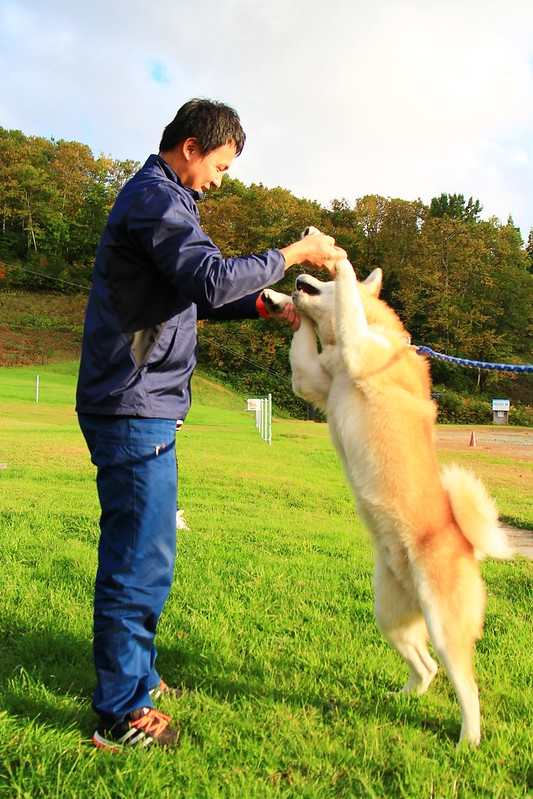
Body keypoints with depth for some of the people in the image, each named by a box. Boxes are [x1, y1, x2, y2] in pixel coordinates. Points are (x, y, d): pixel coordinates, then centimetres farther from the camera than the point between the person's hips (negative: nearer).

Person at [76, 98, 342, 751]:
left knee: (136, 554, 18)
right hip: (134, 410, -11)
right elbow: (212, 279, -25)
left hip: (137, 410, 11)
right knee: (141, 562, -4)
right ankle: (120, 715, 8)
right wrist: (295, 253, -13)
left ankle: (133, 675, 32)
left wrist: (268, 306, 12)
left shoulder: (156, 198, 23)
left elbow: (194, 298, 23)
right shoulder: (157, 198, -11)